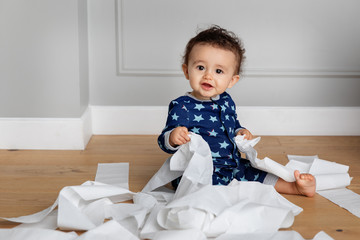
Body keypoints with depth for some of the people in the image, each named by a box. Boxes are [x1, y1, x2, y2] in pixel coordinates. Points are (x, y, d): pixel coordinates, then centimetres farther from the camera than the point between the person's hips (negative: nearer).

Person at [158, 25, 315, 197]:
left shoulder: (226, 101, 8)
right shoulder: (182, 107, -15)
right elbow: (164, 142, -19)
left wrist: (240, 132, 6)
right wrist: (173, 138, -42)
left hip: (231, 166, 8)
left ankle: (295, 186, 19)